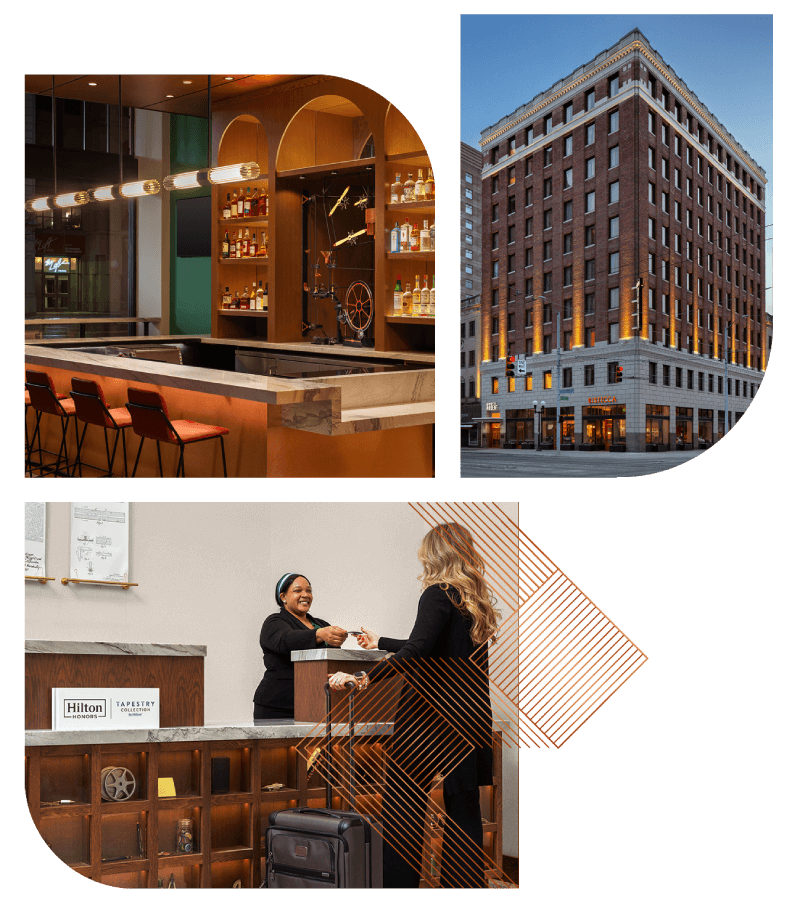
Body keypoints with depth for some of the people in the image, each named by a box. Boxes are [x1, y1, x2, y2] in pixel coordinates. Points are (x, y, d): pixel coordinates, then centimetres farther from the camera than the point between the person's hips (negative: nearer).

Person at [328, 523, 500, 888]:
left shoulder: (438, 595, -10)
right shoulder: (477, 599, 15)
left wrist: (364, 677, -25)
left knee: (402, 806, -2)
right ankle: (466, 882, 10)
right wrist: (381, 643, 37)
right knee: (463, 808, 9)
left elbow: (417, 652, -25)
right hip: (470, 716, 8)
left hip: (429, 714, -8)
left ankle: (398, 880, -3)